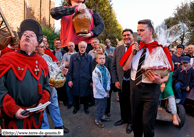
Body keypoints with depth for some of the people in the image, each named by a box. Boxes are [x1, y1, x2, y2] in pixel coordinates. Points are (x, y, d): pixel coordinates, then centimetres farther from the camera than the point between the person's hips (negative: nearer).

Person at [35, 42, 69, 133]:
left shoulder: (47, 57, 5)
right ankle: (45, 129, 34)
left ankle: (59, 125, 39)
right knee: (42, 110, 13)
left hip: (51, 88, 7)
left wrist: (61, 71, -2)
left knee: (54, 107, 20)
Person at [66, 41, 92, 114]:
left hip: (86, 81, 0)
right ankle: (76, 107, 36)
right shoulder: (73, 56, 4)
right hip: (75, 80, 1)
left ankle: (86, 107, 34)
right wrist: (69, 79, -2)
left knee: (86, 95, 10)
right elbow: (70, 69, 4)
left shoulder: (89, 57, 3)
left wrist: (92, 81, 1)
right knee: (75, 95, 12)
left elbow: (91, 70, 3)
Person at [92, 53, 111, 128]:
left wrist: (107, 90, -3)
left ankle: (102, 116, 41)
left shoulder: (106, 69, 1)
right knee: (98, 106, 8)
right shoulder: (95, 71, -19)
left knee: (104, 105, 20)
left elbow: (108, 79, 7)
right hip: (99, 93, -6)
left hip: (105, 92, 6)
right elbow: (97, 85, -19)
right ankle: (97, 120, 28)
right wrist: (104, 93, -14)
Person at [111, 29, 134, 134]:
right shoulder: (117, 49, 3)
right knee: (122, 102, 19)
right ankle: (123, 118, 43)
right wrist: (115, 81, -1)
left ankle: (130, 122, 36)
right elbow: (113, 66, 4)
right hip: (121, 82, 3)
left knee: (131, 102, 14)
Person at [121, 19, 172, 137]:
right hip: (135, 87, 4)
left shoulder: (160, 48, -5)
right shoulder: (134, 47, 5)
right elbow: (125, 68, 1)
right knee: (136, 120, 18)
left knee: (147, 123, 2)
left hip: (151, 89, -3)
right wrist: (132, 53, -10)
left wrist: (160, 80, -25)